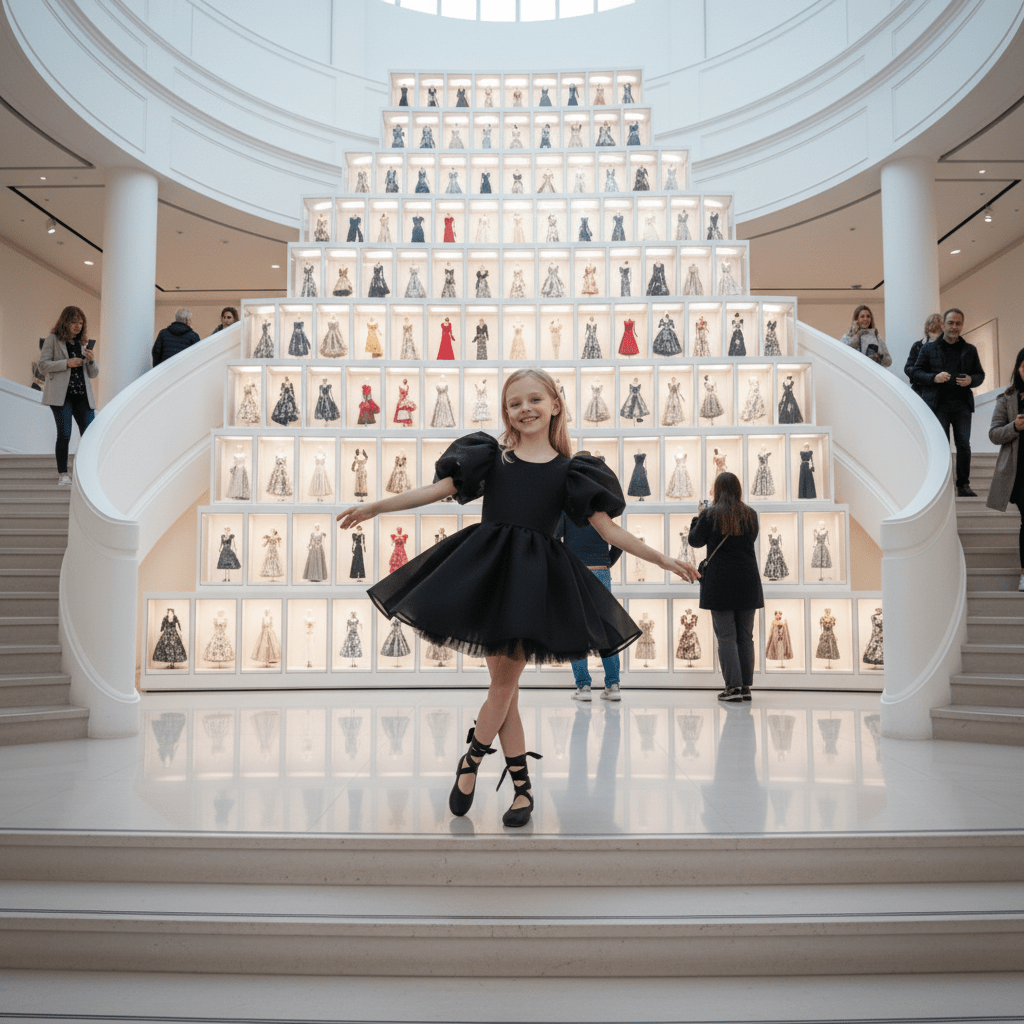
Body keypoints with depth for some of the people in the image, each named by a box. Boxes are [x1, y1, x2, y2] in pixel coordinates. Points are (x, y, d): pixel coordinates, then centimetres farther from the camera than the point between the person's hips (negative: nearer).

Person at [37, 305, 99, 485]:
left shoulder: (82, 344, 19)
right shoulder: (52, 340, 6)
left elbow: (93, 374, 18)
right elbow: (43, 365, -3)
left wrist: (91, 361, -3)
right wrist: (67, 363, -13)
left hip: (83, 396, 4)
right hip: (62, 395, -4)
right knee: (64, 434, -8)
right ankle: (62, 474, 3)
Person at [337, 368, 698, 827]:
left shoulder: (569, 470, 5)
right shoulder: (492, 456, 8)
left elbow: (608, 529, 4)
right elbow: (438, 489, 6)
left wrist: (662, 559, -2)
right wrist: (375, 506, 2)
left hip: (534, 577, -1)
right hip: (485, 566, 1)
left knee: (505, 681, -3)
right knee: (503, 681, 5)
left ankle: (471, 761, 23)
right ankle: (522, 788, 18)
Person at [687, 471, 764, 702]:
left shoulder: (710, 514, -6)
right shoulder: (750, 514, 5)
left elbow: (695, 541, 2)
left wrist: (698, 516, 17)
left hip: (720, 583, -3)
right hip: (748, 581, 4)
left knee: (726, 636, -1)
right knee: (745, 636, 9)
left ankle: (733, 686, -4)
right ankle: (746, 686, 10)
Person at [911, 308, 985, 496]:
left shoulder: (969, 350, 17)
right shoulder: (928, 349, 11)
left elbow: (980, 374, 18)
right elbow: (915, 373, 7)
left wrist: (971, 380, -5)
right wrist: (934, 377, -11)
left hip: (962, 404, 2)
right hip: (938, 404, -2)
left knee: (964, 445, -4)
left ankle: (963, 485, 5)